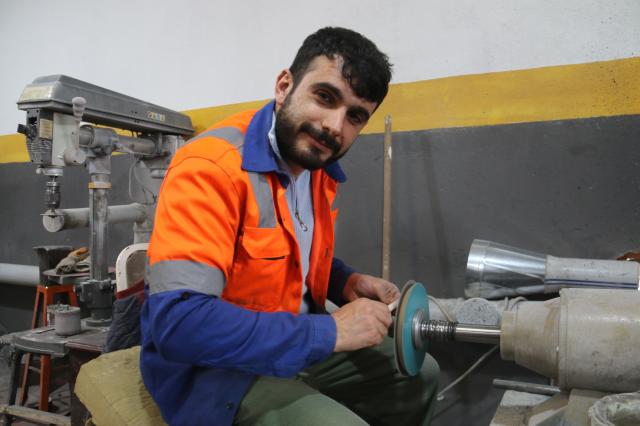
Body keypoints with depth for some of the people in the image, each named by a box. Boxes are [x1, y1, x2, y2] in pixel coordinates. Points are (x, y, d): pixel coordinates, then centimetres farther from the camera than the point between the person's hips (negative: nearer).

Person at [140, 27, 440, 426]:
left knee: (419, 374, 15)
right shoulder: (211, 167, -26)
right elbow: (178, 323, -35)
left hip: (294, 344, 8)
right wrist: (329, 332, -29)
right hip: (207, 367, -7)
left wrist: (348, 282, -4)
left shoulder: (320, 166, 1)